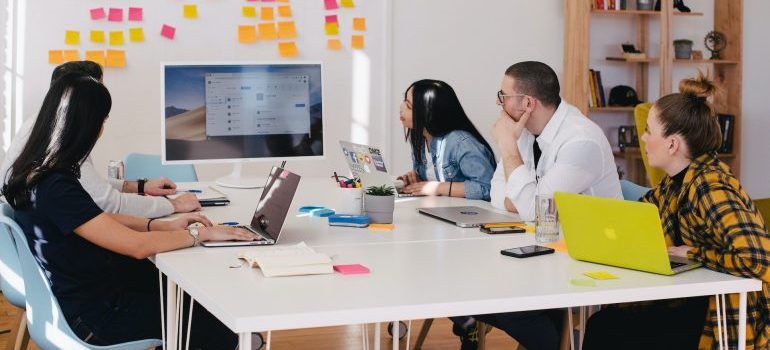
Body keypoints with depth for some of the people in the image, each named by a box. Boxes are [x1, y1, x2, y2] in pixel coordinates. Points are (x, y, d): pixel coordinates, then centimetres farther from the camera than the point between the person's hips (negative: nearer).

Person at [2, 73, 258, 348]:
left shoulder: (36, 170, 1)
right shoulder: (56, 188, -29)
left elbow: (100, 221, 11)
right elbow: (138, 246, -26)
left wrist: (164, 226, 3)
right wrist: (202, 234, -14)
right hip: (93, 316, -10)